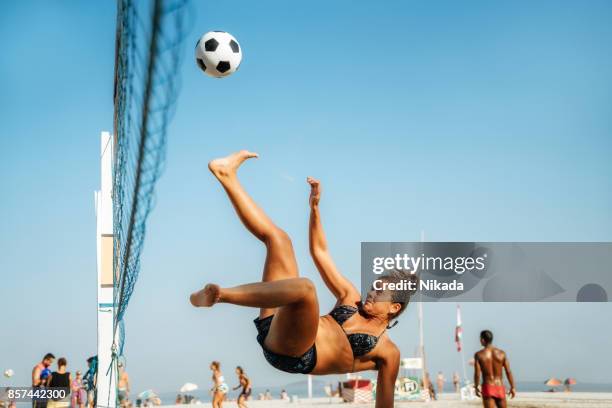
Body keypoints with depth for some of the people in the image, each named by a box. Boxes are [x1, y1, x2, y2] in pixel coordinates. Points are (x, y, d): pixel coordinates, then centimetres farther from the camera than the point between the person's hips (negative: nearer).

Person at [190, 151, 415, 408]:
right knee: (277, 237, 12)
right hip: (273, 328, 6)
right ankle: (228, 176, 4)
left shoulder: (388, 352, 11)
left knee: (304, 286, -38)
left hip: (296, 356, -6)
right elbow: (319, 252, 23)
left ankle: (219, 295, -37)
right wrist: (315, 206, 13)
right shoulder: (352, 300, 25)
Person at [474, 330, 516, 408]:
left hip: (487, 388, -3)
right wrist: (512, 387, 8)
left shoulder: (479, 355, -6)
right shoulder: (502, 353, 0)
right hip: (500, 387, 3)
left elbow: (477, 374, -9)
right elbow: (508, 372, -1)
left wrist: (476, 388, 6)